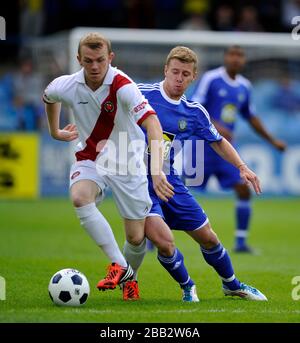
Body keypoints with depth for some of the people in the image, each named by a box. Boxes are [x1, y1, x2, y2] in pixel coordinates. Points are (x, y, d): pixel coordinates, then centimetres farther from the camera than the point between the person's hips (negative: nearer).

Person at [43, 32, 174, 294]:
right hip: (89, 160, 2)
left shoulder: (123, 86, -26)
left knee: (136, 237, -1)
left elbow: (152, 124, -38)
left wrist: (157, 170, -50)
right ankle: (119, 265, -25)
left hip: (126, 163, -2)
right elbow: (49, 98, 15)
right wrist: (55, 131, 22)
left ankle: (129, 276, 35)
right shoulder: (65, 86, -13)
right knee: (79, 197, -32)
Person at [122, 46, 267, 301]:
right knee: (164, 241, -23)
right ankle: (187, 288, 6)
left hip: (170, 181, 5)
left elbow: (218, 141, 16)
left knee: (207, 237, 12)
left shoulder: (194, 112, 2)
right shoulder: (141, 95, -12)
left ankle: (232, 285, 39)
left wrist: (242, 167, 4)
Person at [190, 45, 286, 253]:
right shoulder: (211, 78, -9)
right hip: (203, 144, -5)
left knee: (244, 190, -8)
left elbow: (251, 117, 23)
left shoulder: (245, 86, 10)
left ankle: (241, 241, 1)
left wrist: (272, 140, 23)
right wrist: (216, 126, -27)